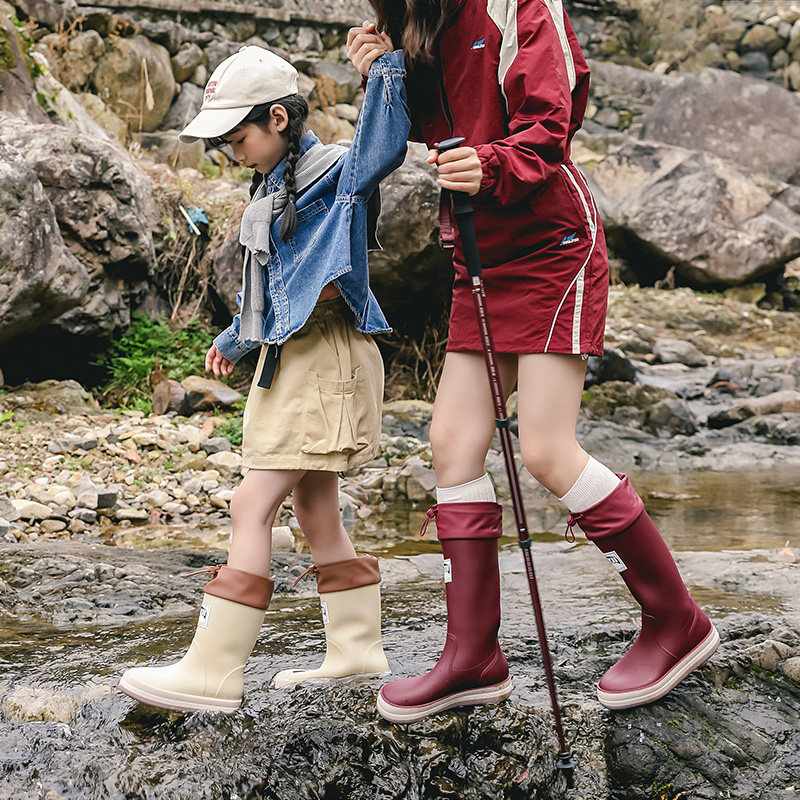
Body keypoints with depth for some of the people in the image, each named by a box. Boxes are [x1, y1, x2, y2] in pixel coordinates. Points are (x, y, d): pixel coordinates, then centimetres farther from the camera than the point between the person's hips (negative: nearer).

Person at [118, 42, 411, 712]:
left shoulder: (332, 173, -10)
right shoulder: (275, 186, 18)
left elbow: (382, 149, -33)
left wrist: (385, 67, -34)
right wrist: (235, 338, 40)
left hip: (323, 358, -10)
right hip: (288, 359, 10)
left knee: (252, 505, -12)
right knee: (316, 509, 12)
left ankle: (213, 673, -10)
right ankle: (356, 653, 20)